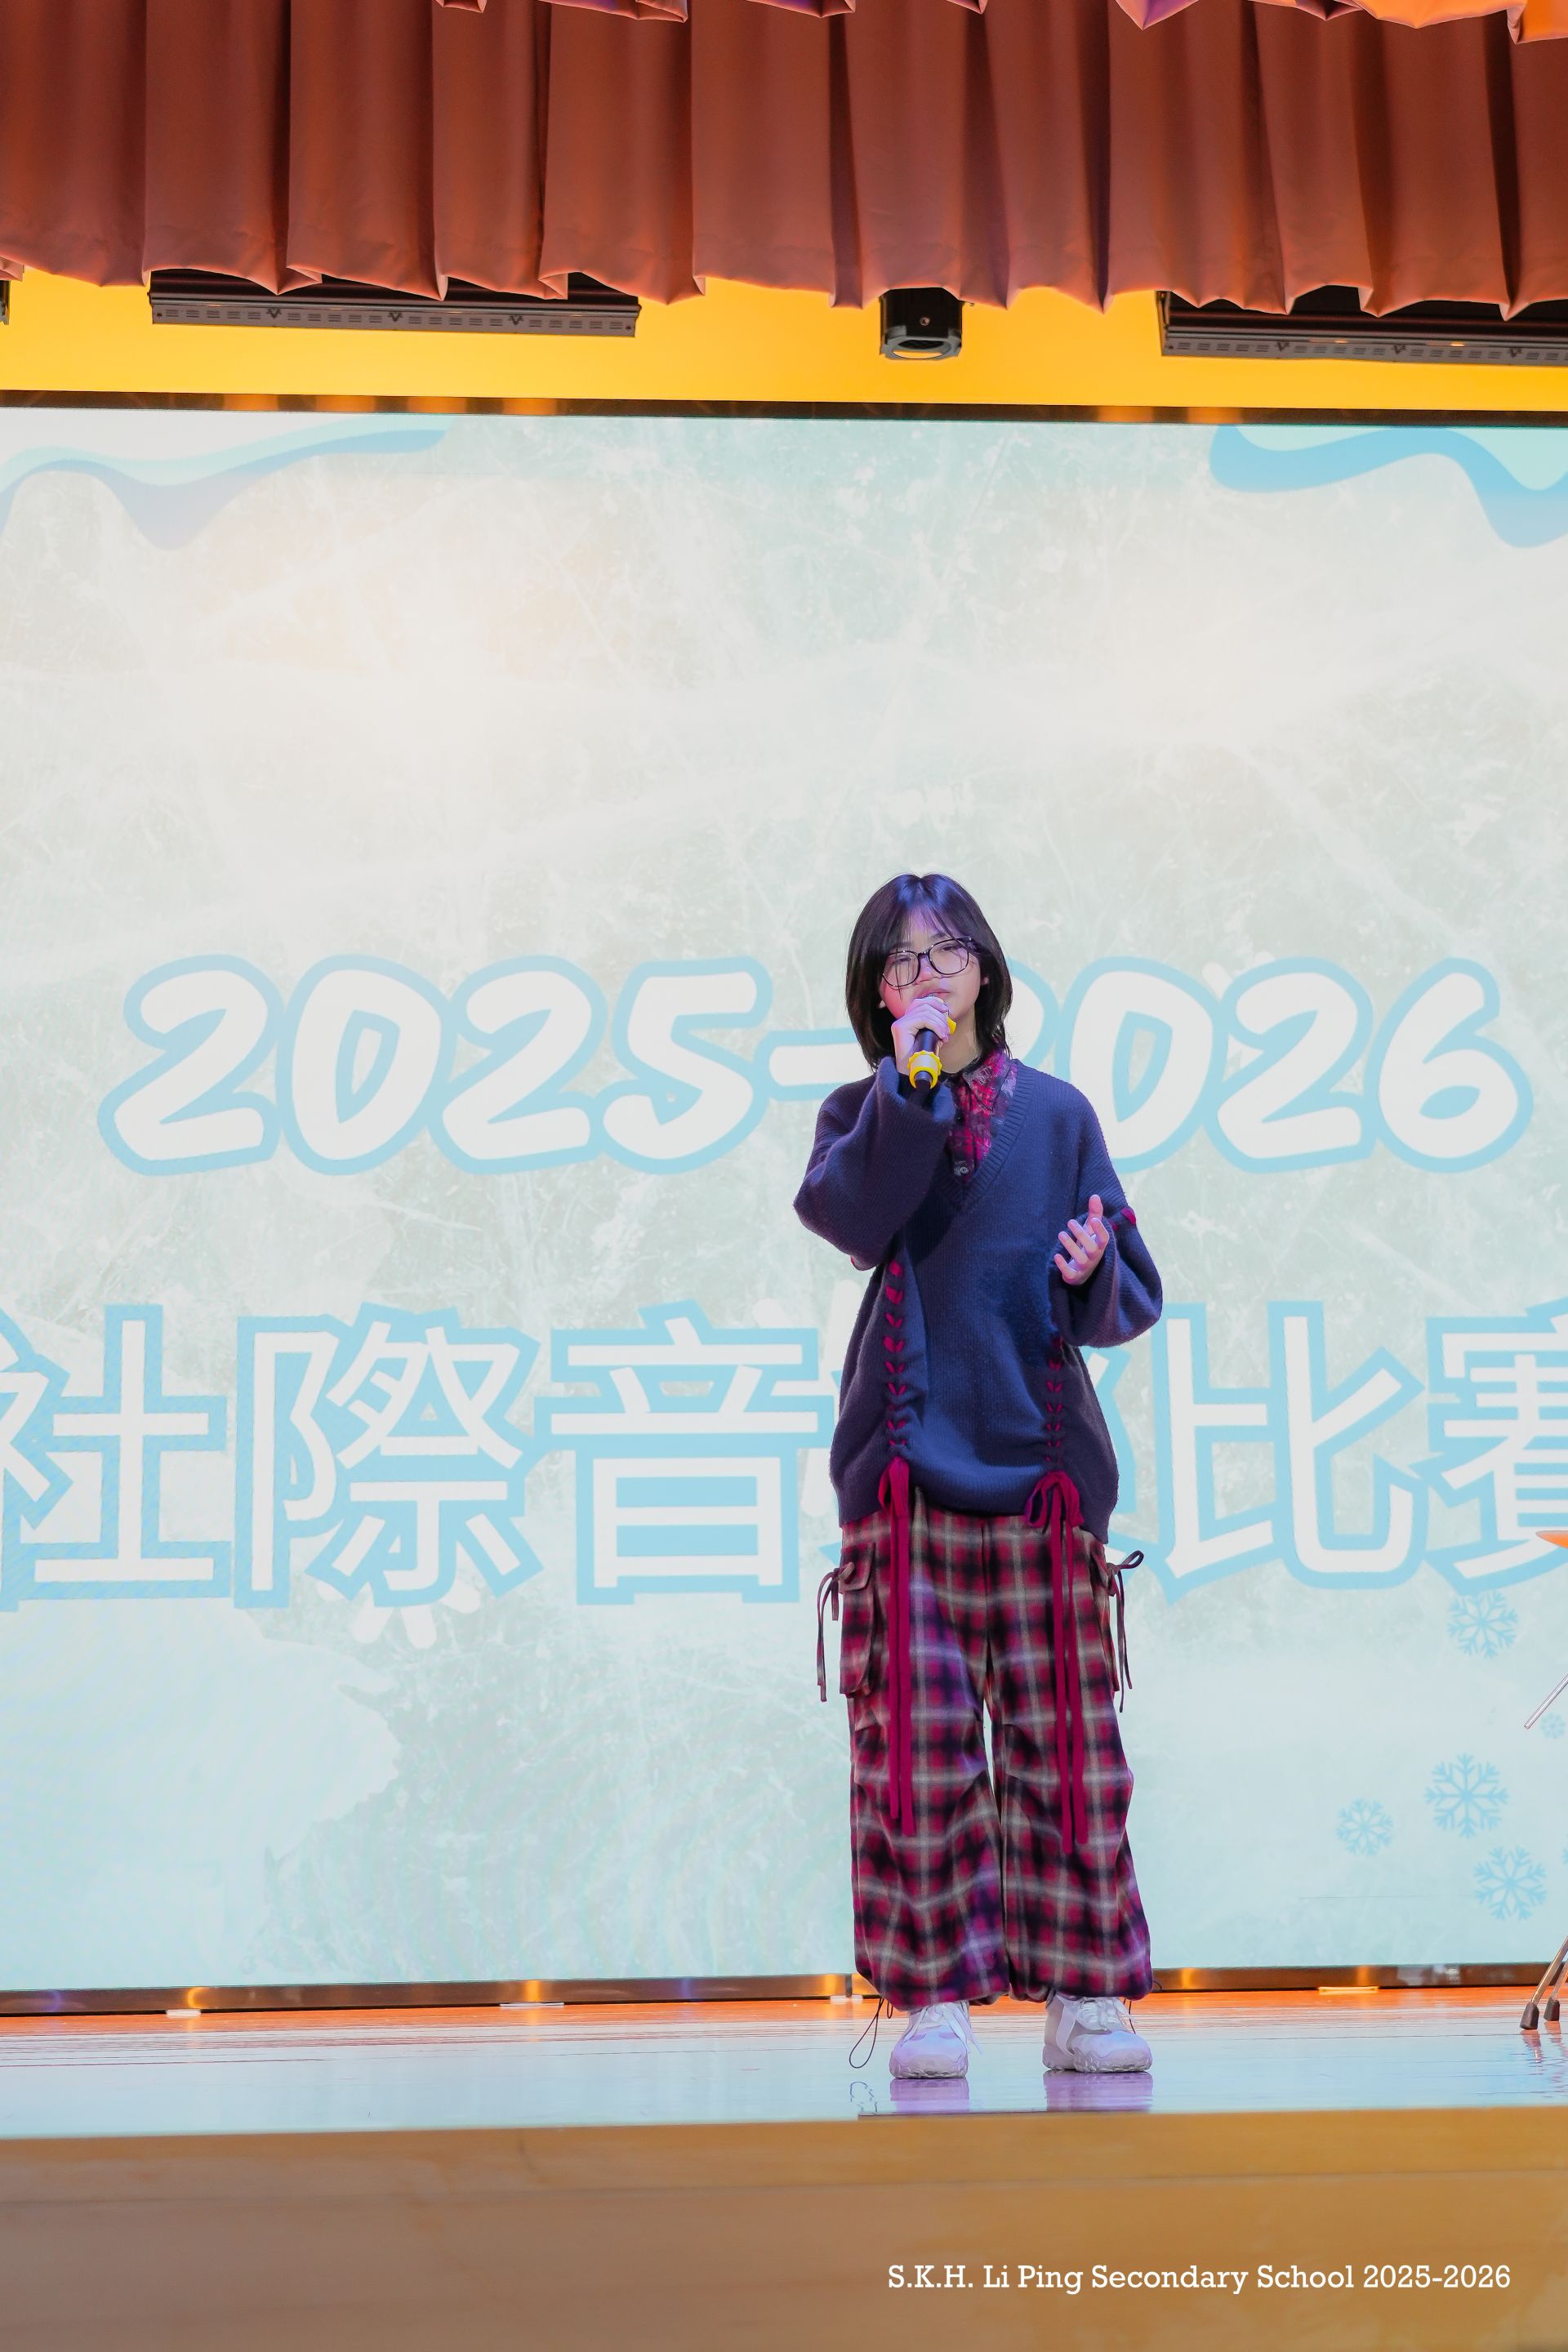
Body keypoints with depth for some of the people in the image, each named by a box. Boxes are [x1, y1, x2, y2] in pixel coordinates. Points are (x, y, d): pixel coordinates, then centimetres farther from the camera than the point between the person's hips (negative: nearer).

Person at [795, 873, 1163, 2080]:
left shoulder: (1054, 1113, 11)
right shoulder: (865, 1112, 10)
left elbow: (1131, 1295, 10)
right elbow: (851, 1220, -13)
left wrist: (1094, 1276, -11)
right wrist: (908, 1086, -14)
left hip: (1042, 1470, 1)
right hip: (906, 1473, -1)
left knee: (1064, 1738, 1)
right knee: (914, 1736, -3)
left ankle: (1083, 1992, 10)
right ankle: (933, 1997, 6)